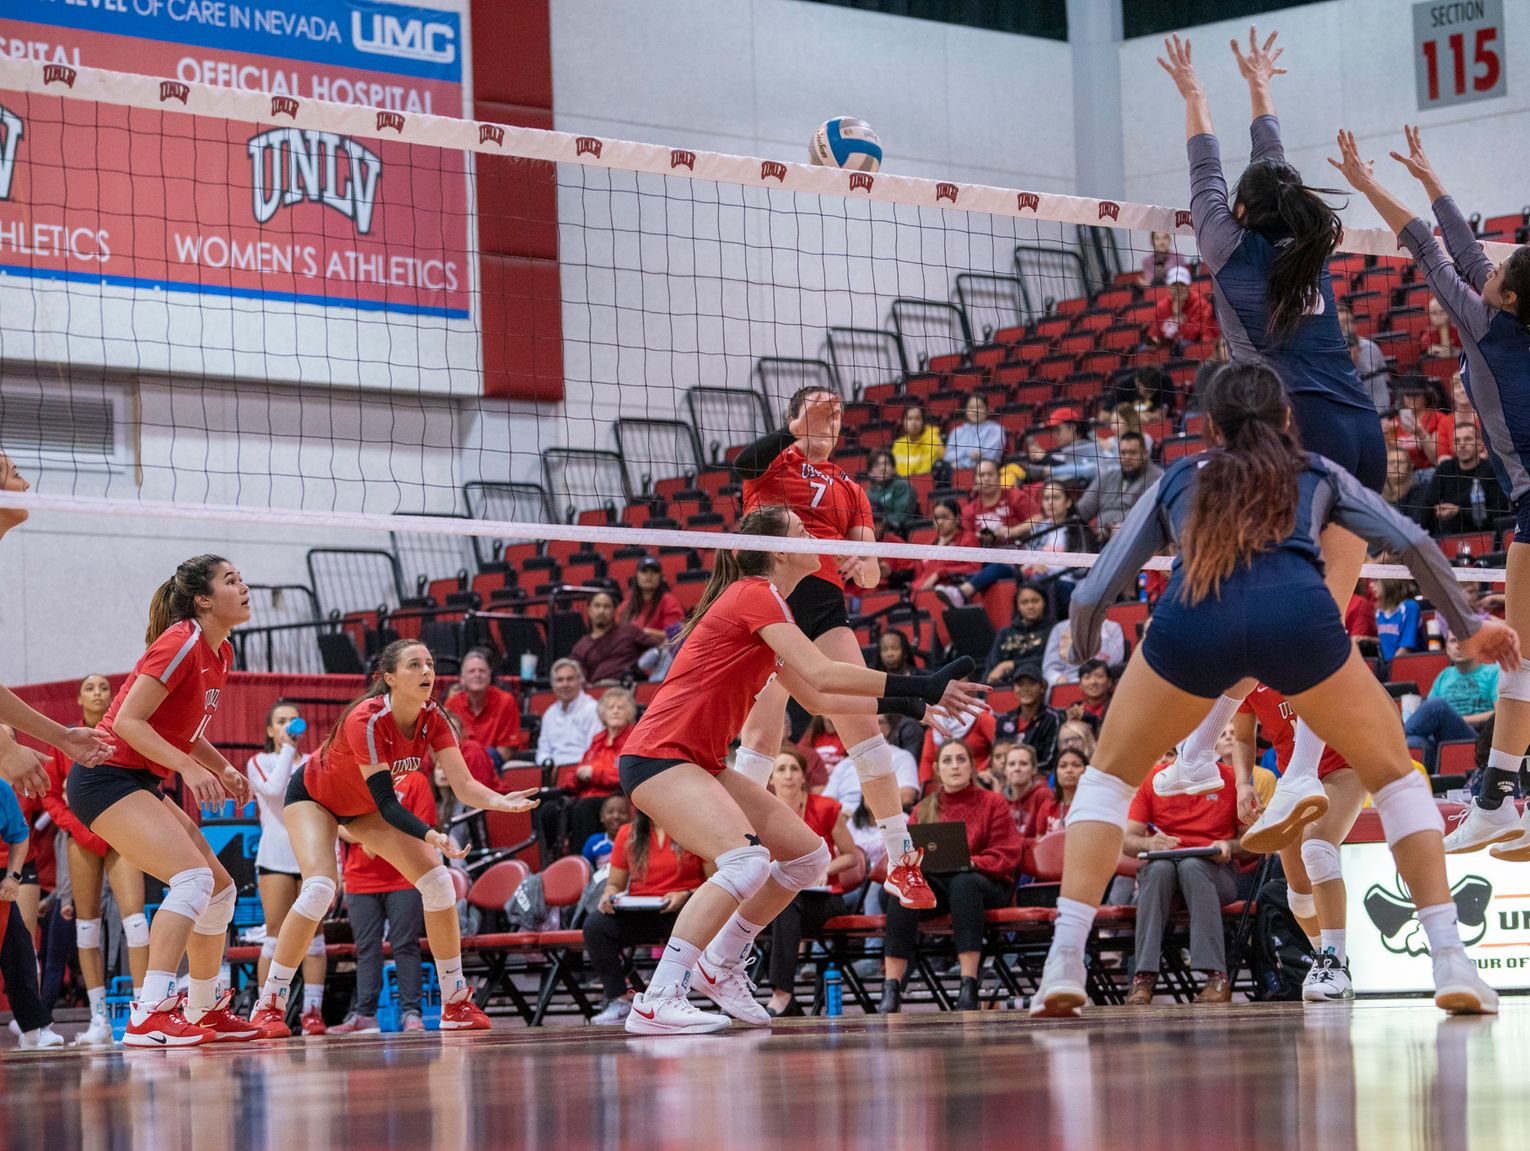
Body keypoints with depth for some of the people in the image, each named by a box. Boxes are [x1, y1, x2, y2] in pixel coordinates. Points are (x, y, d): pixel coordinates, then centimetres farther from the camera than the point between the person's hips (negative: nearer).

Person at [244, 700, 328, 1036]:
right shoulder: (259, 763, 7)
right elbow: (274, 789, -15)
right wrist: (287, 750, -8)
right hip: (276, 857, -3)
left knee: (313, 936, -2)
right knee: (276, 936, -8)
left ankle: (312, 1010, -2)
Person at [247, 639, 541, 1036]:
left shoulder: (433, 719, -19)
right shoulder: (367, 720, -36)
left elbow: (463, 785, -24)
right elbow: (386, 802, -38)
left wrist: (501, 801, -45)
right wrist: (431, 836, -53)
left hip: (362, 807, 6)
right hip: (313, 796, -6)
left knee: (437, 880, -7)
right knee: (319, 889, -28)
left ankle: (456, 1003, 3)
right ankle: (268, 1006, -17)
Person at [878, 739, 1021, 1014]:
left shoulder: (994, 804, 8)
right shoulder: (924, 810, 17)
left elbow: (1006, 856, -1)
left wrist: (971, 863, -19)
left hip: (984, 882, -2)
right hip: (935, 883, 2)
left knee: (963, 883, -39)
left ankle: (969, 988, -45)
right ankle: (891, 990, -41)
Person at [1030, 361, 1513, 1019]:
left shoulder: (1176, 479, 33)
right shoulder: (1316, 474, 33)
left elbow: (1091, 598, 28)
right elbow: (1412, 544, 20)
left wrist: (1085, 648, 48)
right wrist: (1468, 628, 31)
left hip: (1189, 621, 0)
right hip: (1298, 615, 0)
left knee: (1109, 776, 22)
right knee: (1393, 775, 20)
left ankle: (1064, 963, 5)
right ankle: (1450, 961, 6)